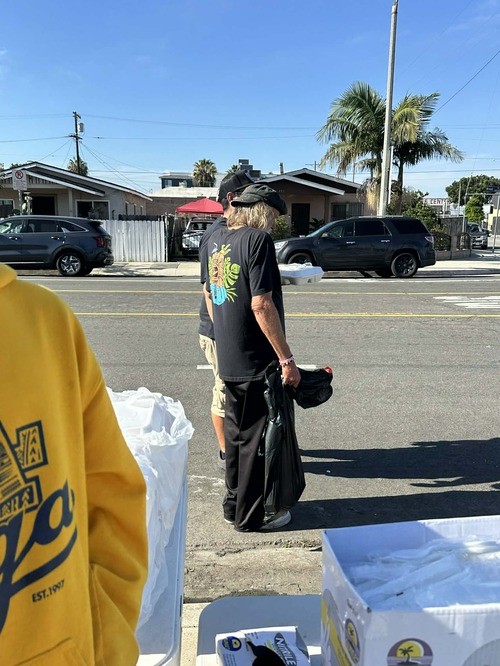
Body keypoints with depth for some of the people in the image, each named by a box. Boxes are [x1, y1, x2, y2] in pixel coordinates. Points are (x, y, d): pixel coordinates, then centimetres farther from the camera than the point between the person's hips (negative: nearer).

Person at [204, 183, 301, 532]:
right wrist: (287, 359, -18)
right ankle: (251, 515, 19)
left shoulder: (216, 238, 10)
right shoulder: (258, 239, -15)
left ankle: (234, 503, 34)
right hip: (256, 360, -8)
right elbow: (261, 305, -22)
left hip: (228, 359, 8)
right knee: (257, 439, 5)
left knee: (236, 433, 20)